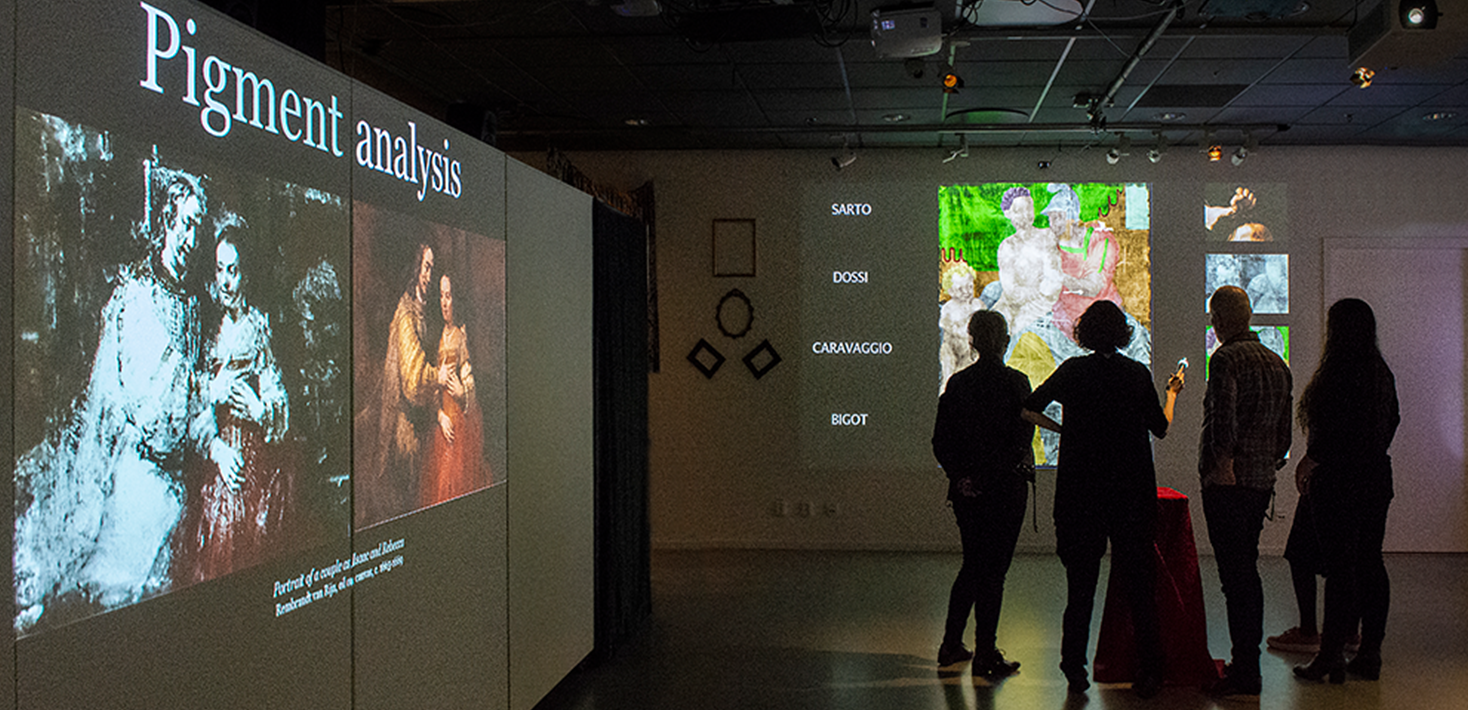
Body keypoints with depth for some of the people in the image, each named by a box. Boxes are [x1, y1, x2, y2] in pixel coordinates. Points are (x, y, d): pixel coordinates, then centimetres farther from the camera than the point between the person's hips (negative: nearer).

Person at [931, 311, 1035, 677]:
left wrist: (960, 474, 3)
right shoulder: (1015, 382, -11)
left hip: (965, 491, 5)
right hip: (1004, 487, -5)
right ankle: (985, 654, 8)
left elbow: (940, 441, 2)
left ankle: (951, 645, 23)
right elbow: (1022, 438, -14)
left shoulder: (957, 383, 2)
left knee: (973, 564, 19)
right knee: (992, 569, 3)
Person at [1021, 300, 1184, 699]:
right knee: (1139, 582, 5)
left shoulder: (1074, 371, -2)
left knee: (1081, 580, 9)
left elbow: (1028, 410, -2)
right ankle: (1149, 672, 6)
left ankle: (1075, 668, 10)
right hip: (1132, 491, 0)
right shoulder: (1138, 374, -1)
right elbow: (1161, 428, 10)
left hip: (1081, 490, 0)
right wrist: (1172, 393, 26)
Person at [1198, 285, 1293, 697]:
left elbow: (1224, 417, -24)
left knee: (1235, 575, -6)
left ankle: (1244, 674, -5)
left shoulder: (1226, 358, -11)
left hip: (1228, 482, -8)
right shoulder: (1277, 364, 14)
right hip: (1262, 481, 8)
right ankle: (1249, 662, 23)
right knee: (1247, 570, 16)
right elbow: (1284, 430, 18)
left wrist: (1223, 463, -21)